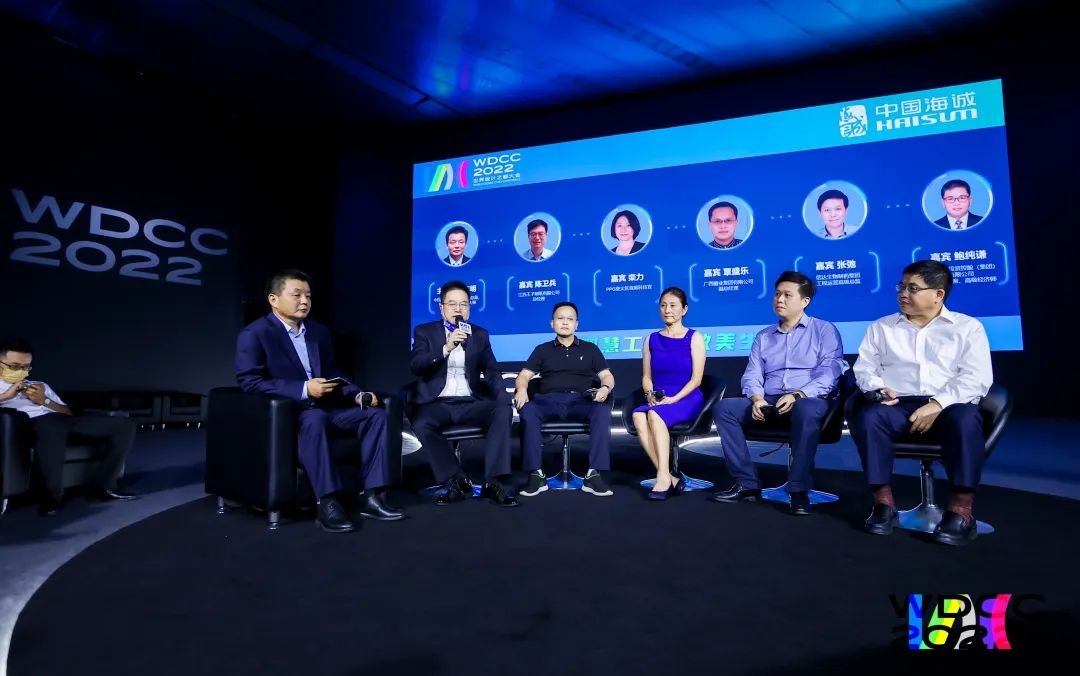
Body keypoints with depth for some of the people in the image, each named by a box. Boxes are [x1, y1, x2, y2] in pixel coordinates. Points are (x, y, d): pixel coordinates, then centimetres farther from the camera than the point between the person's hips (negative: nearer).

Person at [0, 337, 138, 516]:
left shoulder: (40, 386, 34)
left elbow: (69, 413, 25)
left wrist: (44, 401, 7)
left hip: (62, 420, 6)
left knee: (125, 425, -13)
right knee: (51, 427, -45)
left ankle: (102, 486, -13)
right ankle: (52, 495, -30)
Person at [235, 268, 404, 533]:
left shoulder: (319, 331, 15)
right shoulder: (254, 334, -5)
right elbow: (250, 382, -15)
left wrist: (358, 394, -5)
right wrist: (303, 390, -25)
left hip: (324, 406, 7)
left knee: (374, 414, -12)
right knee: (315, 418, -38)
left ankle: (372, 496, -14)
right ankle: (327, 503, -33)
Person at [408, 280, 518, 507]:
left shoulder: (480, 334, 13)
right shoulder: (424, 332, 7)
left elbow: (492, 370, 6)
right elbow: (415, 366, -9)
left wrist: (503, 397, -14)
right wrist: (446, 348, -24)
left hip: (470, 402, 2)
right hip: (437, 403, -1)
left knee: (503, 411, -26)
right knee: (421, 424, -32)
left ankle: (492, 482, -22)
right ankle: (456, 480, -16)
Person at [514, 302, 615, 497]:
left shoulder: (590, 348, 22)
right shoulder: (542, 349, 22)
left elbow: (607, 375, 14)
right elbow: (524, 375, 12)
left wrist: (605, 388, -11)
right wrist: (522, 389, -13)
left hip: (581, 401, 0)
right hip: (550, 400, 0)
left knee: (603, 411, -33)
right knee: (527, 411, -34)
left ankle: (594, 474, -31)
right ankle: (536, 475, -29)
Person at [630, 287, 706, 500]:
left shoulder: (694, 338, 5)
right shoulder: (652, 339, 15)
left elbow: (696, 379, -3)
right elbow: (646, 377, 12)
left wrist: (673, 399, -16)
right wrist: (650, 395, -9)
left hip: (687, 400, -3)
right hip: (658, 401, 3)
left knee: (655, 415, -35)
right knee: (638, 416, -31)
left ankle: (663, 477, -31)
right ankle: (669, 478, -29)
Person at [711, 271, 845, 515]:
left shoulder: (825, 330, 8)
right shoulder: (763, 336, 20)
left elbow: (829, 373, -6)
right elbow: (752, 375, 10)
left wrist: (798, 395, -22)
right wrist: (757, 398, -13)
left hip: (808, 401, -4)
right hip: (768, 402, 4)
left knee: (806, 410, -41)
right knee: (723, 407, -20)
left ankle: (798, 490, -29)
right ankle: (748, 484, -18)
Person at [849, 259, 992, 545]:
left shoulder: (967, 327, 11)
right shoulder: (881, 327, 19)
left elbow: (977, 379, -1)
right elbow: (864, 367, 14)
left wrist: (938, 404, -17)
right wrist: (878, 388, -10)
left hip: (948, 407, -1)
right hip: (899, 406, 2)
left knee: (965, 419, -37)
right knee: (866, 417, -32)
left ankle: (961, 511, -29)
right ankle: (884, 503, -25)